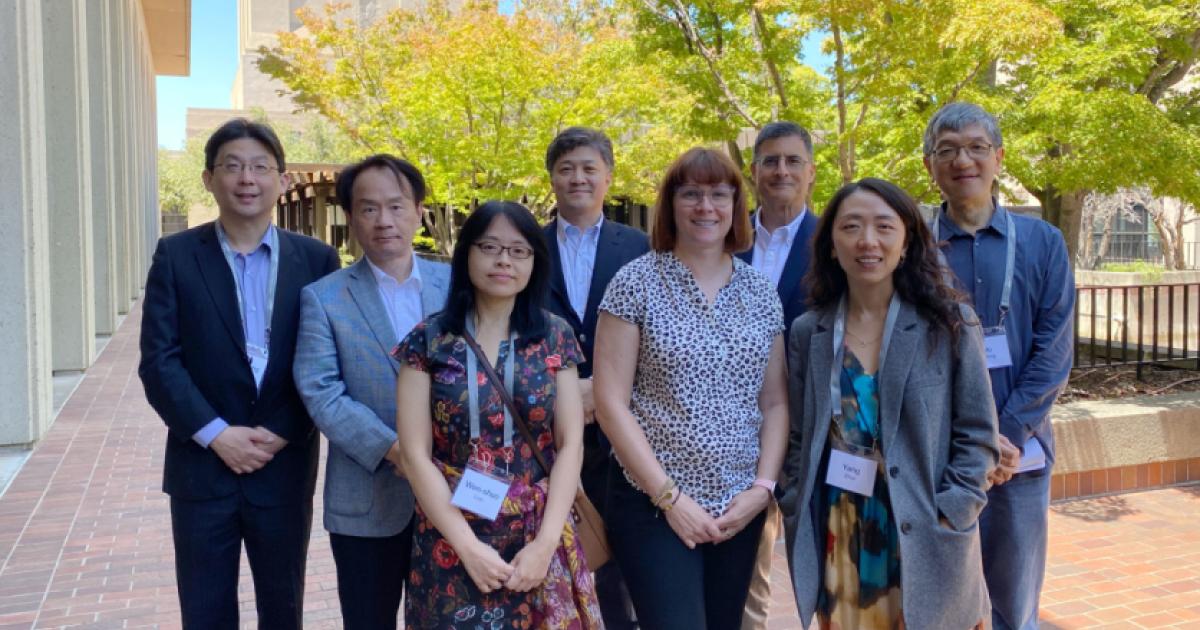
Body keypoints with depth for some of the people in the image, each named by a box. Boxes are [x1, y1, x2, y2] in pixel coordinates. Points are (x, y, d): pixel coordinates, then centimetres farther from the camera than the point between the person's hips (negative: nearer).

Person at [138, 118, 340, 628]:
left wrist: (283, 432, -12)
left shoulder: (316, 259, 1)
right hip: (201, 466, 0)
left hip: (286, 467, 1)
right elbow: (158, 361, -5)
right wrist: (216, 434, -14)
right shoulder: (175, 256, -1)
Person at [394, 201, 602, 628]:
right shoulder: (428, 340, -4)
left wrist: (545, 542, -10)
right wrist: (469, 545, -13)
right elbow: (415, 453, -6)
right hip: (451, 542, -1)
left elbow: (571, 444, -2)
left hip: (539, 540, 1)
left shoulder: (556, 337, 0)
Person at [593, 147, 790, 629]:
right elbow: (610, 403, -9)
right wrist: (670, 497, -12)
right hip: (653, 503, -4)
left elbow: (775, 402, 9)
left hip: (739, 507, 4)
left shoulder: (761, 292, 6)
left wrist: (762, 486, -4)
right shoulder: (635, 283, -6)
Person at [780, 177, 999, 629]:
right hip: (837, 540, 2)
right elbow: (798, 439, 8)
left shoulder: (950, 324, -4)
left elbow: (977, 435, -2)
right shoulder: (808, 332, 2)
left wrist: (949, 520, -10)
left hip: (924, 538, -2)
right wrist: (800, 517, 0)